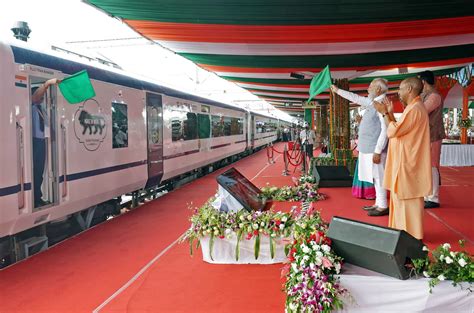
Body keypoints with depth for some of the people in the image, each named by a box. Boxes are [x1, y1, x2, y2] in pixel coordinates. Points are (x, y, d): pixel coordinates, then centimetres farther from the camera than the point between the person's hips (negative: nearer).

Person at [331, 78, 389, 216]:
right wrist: (338, 90, 33)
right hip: (368, 148, 9)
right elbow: (355, 98, 27)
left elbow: (385, 130, -20)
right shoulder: (372, 102, 12)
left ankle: (383, 207, 5)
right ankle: (378, 203, 22)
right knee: (375, 177, 14)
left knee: (379, 177, -2)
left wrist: (378, 151, -22)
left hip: (375, 148, -9)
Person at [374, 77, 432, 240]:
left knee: (408, 199, -2)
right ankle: (404, 230, 26)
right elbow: (399, 129, 17)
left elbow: (392, 131, -20)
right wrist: (390, 113, 13)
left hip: (407, 163, -10)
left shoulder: (414, 109, -19)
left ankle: (412, 236, 7)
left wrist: (384, 113, -9)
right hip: (404, 162, 10)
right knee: (403, 198, 16)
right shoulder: (413, 108, 14)